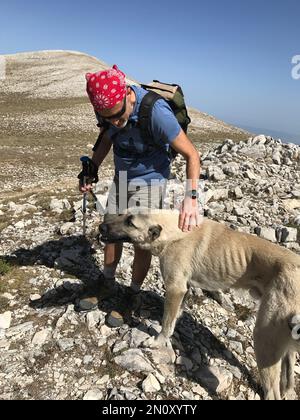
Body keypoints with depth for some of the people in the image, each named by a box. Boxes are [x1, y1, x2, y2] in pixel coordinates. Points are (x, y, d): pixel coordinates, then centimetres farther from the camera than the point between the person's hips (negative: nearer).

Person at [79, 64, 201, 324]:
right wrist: (91, 171, -4)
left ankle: (133, 295, 23)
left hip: (149, 179, -5)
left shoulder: (156, 112, -31)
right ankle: (107, 282, 35)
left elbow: (191, 155, -28)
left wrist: (191, 198, -38)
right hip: (121, 177, 6)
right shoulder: (108, 108, -13)